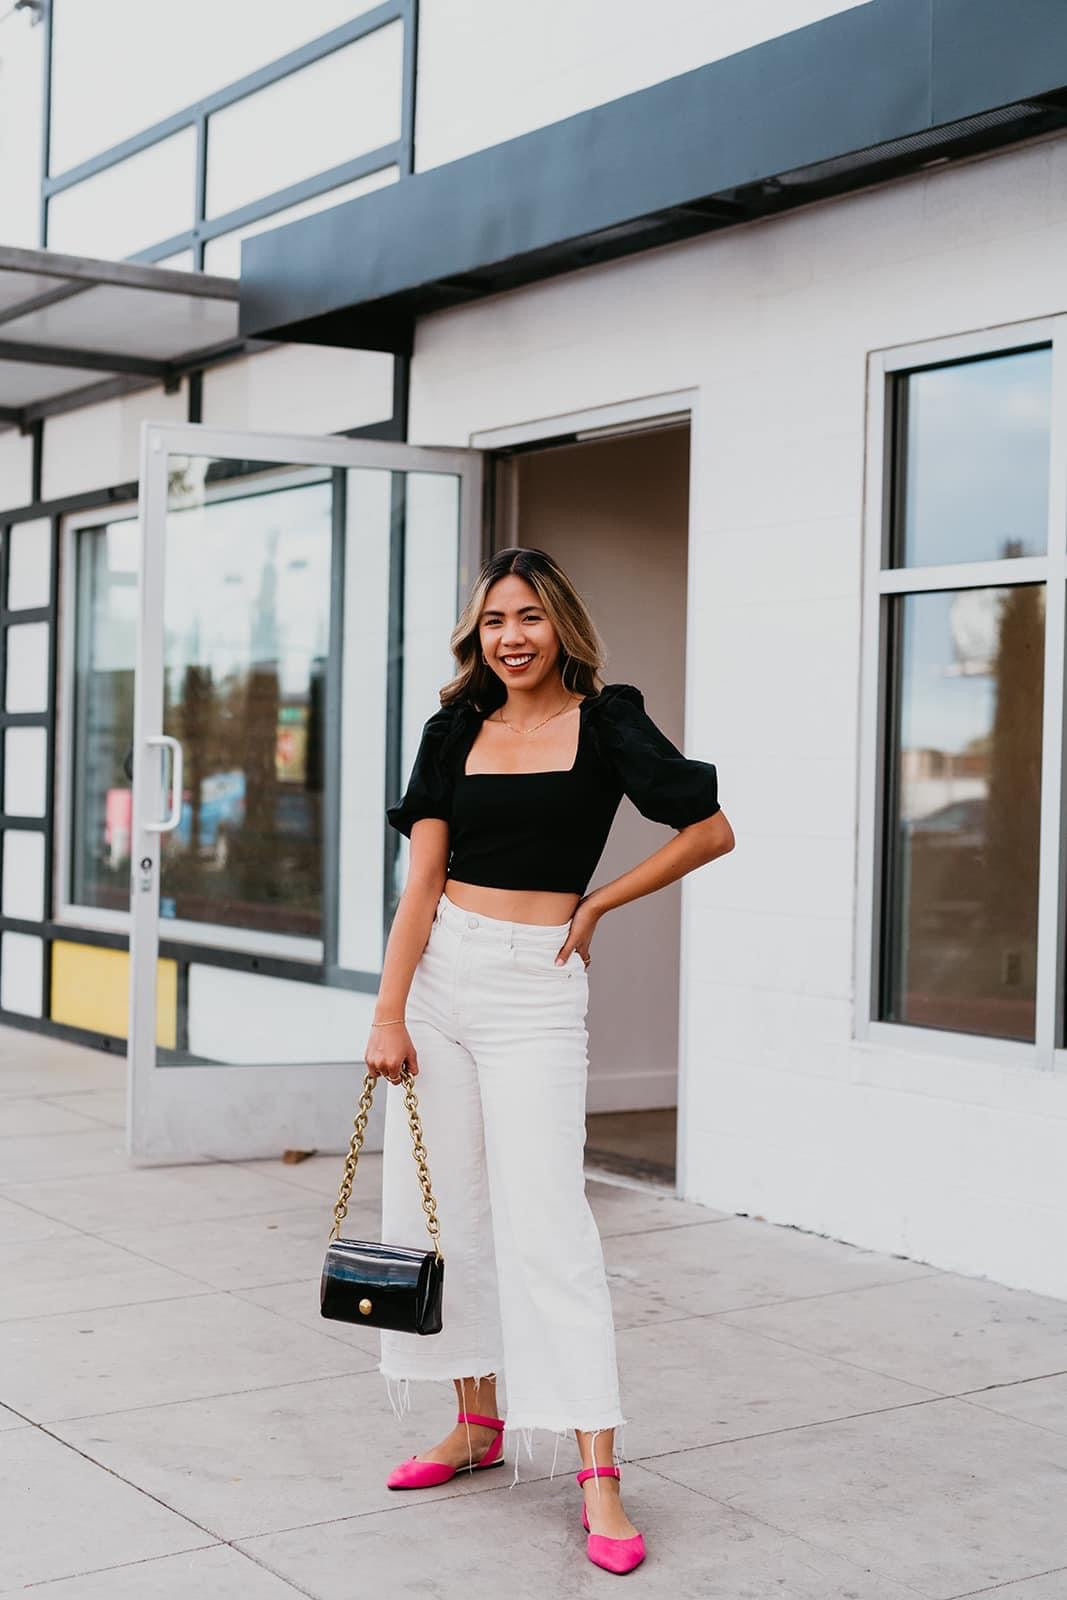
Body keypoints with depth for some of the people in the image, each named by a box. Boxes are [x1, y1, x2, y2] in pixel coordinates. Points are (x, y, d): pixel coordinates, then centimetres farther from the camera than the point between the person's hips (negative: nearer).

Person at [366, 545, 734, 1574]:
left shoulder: (604, 723, -1)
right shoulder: (456, 731, 8)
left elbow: (712, 830, 0)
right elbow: (422, 882, 3)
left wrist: (596, 903, 1)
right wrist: (388, 1014, -4)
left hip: (536, 987, -4)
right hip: (440, 974, 4)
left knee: (543, 1217, -10)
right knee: (442, 1204, 7)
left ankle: (598, 1471, -6)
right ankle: (478, 1423, 22)